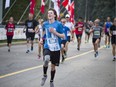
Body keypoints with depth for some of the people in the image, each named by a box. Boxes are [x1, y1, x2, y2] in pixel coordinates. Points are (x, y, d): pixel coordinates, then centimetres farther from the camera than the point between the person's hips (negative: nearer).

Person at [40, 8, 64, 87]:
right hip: (47, 47, 1)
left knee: (53, 66, 9)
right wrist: (42, 38, 5)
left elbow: (63, 36, -7)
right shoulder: (45, 24, 3)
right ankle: (45, 75, -4)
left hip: (56, 48, -1)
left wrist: (54, 32, -20)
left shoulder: (58, 24, -7)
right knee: (46, 60, -30)